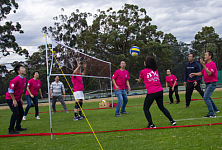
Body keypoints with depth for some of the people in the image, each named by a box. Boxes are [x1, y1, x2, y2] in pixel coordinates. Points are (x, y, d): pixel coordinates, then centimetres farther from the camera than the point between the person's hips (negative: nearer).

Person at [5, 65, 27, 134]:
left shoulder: (24, 79, 4)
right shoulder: (15, 80, -23)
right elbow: (10, 90, -20)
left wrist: (21, 99, 14)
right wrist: (14, 100, -17)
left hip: (17, 99, 9)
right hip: (11, 99, -9)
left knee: (21, 112, 9)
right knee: (16, 113, -16)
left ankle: (18, 127, 23)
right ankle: (11, 130, -8)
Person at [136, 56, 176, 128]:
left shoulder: (143, 72, -4)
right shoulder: (156, 70, 10)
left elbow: (139, 81, 13)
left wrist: (138, 80, 36)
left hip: (151, 93, -5)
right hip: (160, 91, 6)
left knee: (146, 108, 9)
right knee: (161, 107, 20)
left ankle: (151, 124, 2)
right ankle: (172, 121, 19)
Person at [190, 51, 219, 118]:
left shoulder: (212, 64, -16)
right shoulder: (206, 64, 12)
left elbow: (209, 73, -29)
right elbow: (201, 73, 17)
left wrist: (203, 65, -33)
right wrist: (194, 74, 3)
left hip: (212, 83, -10)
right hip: (207, 84, 10)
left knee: (206, 97, -18)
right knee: (207, 97, 22)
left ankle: (212, 114, -17)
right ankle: (215, 109, 39)